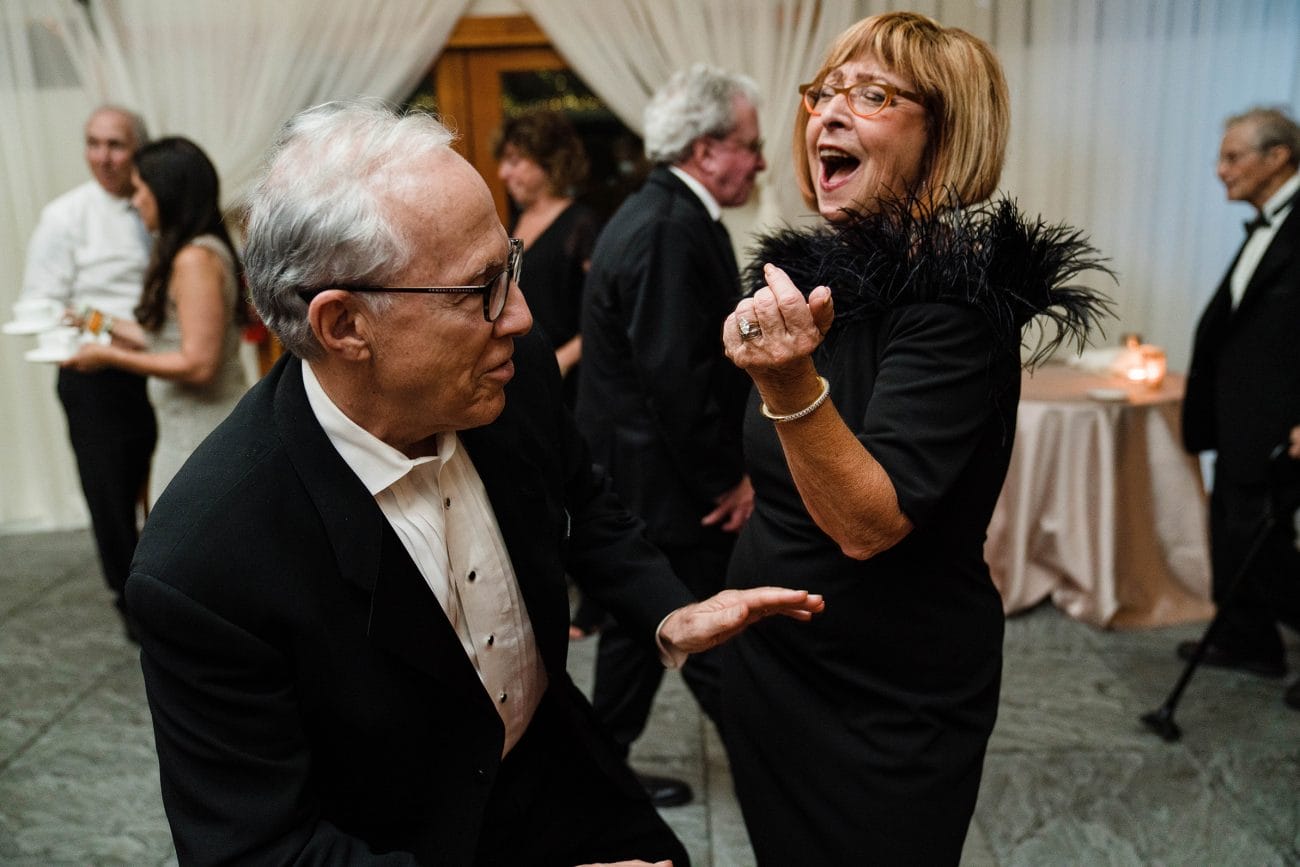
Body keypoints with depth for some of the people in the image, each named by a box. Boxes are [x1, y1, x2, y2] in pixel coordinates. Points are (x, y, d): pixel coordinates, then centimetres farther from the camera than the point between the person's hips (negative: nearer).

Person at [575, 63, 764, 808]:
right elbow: (677, 378, -26)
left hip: (638, 472, 11)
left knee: (642, 623, 20)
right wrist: (727, 481, -15)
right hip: (666, 480, -11)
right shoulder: (670, 232, -23)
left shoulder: (667, 216, 11)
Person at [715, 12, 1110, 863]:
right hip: (769, 664, 7)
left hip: (888, 710, -7)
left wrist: (788, 380, -42)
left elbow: (867, 524, -31)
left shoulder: (956, 299, -22)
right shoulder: (819, 273, 0)